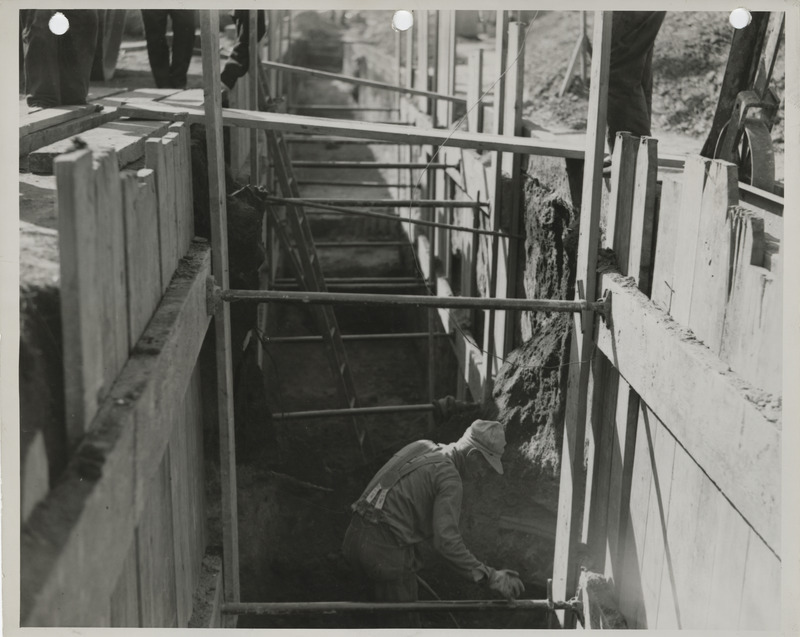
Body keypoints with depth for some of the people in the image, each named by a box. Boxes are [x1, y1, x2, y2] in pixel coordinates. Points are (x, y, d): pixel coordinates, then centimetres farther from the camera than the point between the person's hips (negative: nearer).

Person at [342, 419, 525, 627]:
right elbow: (447, 541, -22)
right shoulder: (449, 477, -13)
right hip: (386, 551, -8)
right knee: (405, 622, 8)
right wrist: (490, 576, -22)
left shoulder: (420, 446, 12)